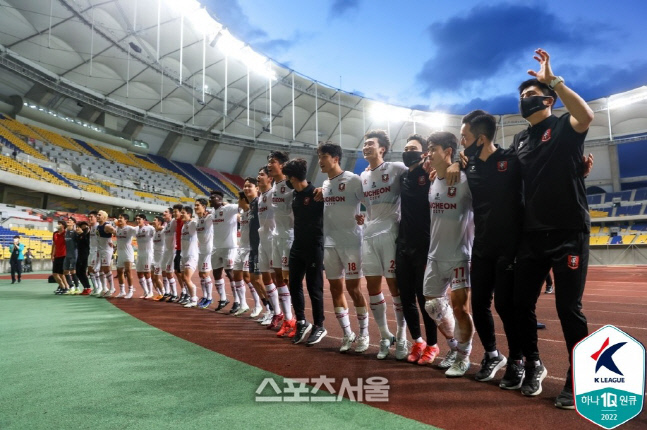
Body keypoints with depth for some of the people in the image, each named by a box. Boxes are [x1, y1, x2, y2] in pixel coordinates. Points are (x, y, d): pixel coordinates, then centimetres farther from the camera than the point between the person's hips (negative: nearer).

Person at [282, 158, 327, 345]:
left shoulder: (316, 194, -14)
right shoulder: (295, 194, 8)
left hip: (314, 247, -7)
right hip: (297, 246, 7)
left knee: (314, 288, 1)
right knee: (294, 285, 9)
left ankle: (319, 327, 16)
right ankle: (302, 322, 25)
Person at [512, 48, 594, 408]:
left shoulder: (565, 127, 0)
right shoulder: (520, 140, 16)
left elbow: (586, 115, -24)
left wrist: (553, 80, -19)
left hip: (568, 232, -5)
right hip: (532, 234, 6)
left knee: (568, 308, -1)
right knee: (521, 302, 7)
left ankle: (577, 381, 17)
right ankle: (533, 365, 27)